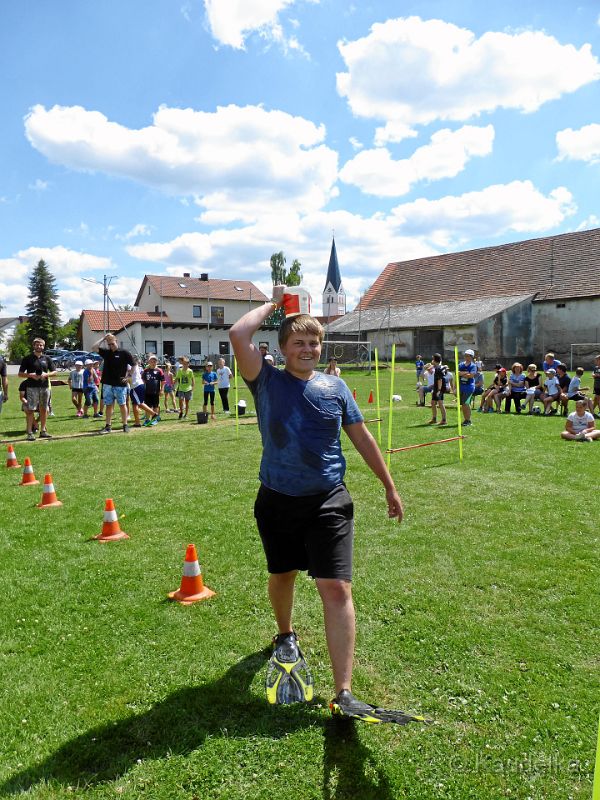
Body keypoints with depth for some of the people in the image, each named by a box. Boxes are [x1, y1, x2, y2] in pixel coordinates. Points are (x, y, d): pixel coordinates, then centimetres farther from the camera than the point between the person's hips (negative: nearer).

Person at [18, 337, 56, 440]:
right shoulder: (28, 358, 3)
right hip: (32, 387, -3)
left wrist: (46, 375, -7)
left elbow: (54, 372, 13)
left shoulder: (47, 358, 11)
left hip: (45, 387, 3)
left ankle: (43, 431, 16)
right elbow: (20, 374, 3)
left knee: (44, 409, 8)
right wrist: (30, 375, -15)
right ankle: (30, 432, -5)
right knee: (30, 410, -6)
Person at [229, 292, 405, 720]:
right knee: (282, 575, 20)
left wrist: (390, 487, 11)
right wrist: (272, 303, -2)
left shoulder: (335, 386, 4)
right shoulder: (268, 382, -2)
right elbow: (238, 335, -18)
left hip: (328, 501, 0)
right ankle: (286, 636, 51)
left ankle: (344, 694, 0)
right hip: (277, 500, 1)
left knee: (337, 589, -8)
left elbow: (362, 436, 10)